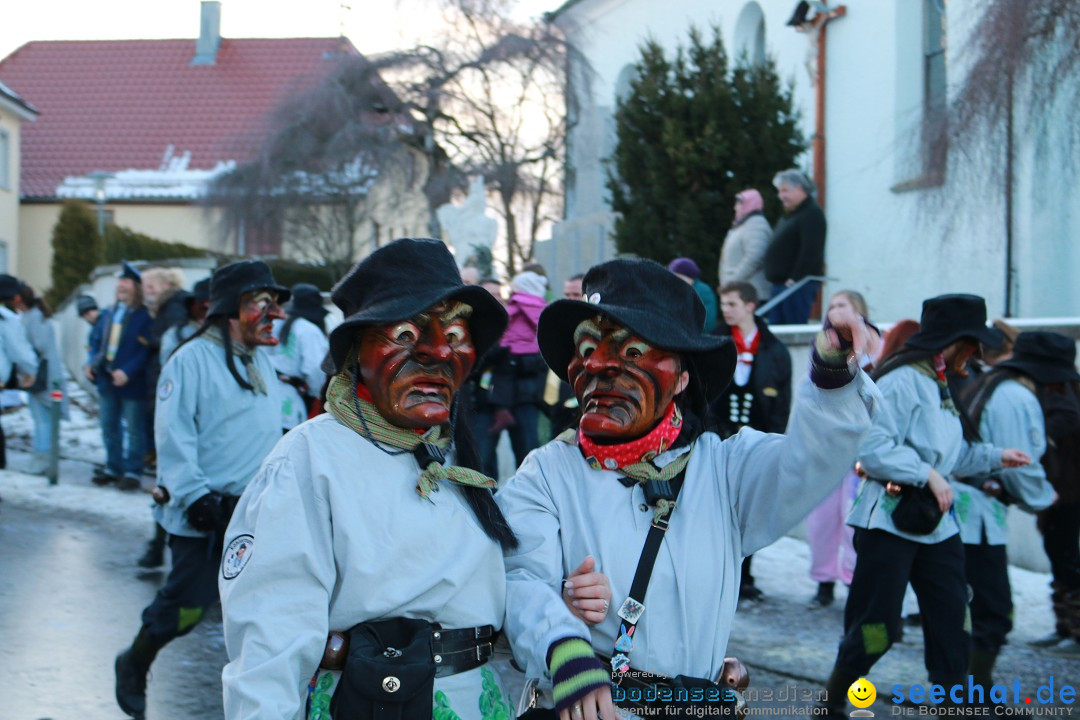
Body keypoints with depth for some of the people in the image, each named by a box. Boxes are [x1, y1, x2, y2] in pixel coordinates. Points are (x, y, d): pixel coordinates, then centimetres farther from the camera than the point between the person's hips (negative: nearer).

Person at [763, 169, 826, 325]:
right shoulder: (789, 215, 21)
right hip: (779, 283, 10)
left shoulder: (812, 214, -11)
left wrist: (795, 279, -22)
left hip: (798, 284, -10)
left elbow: (810, 251, -21)